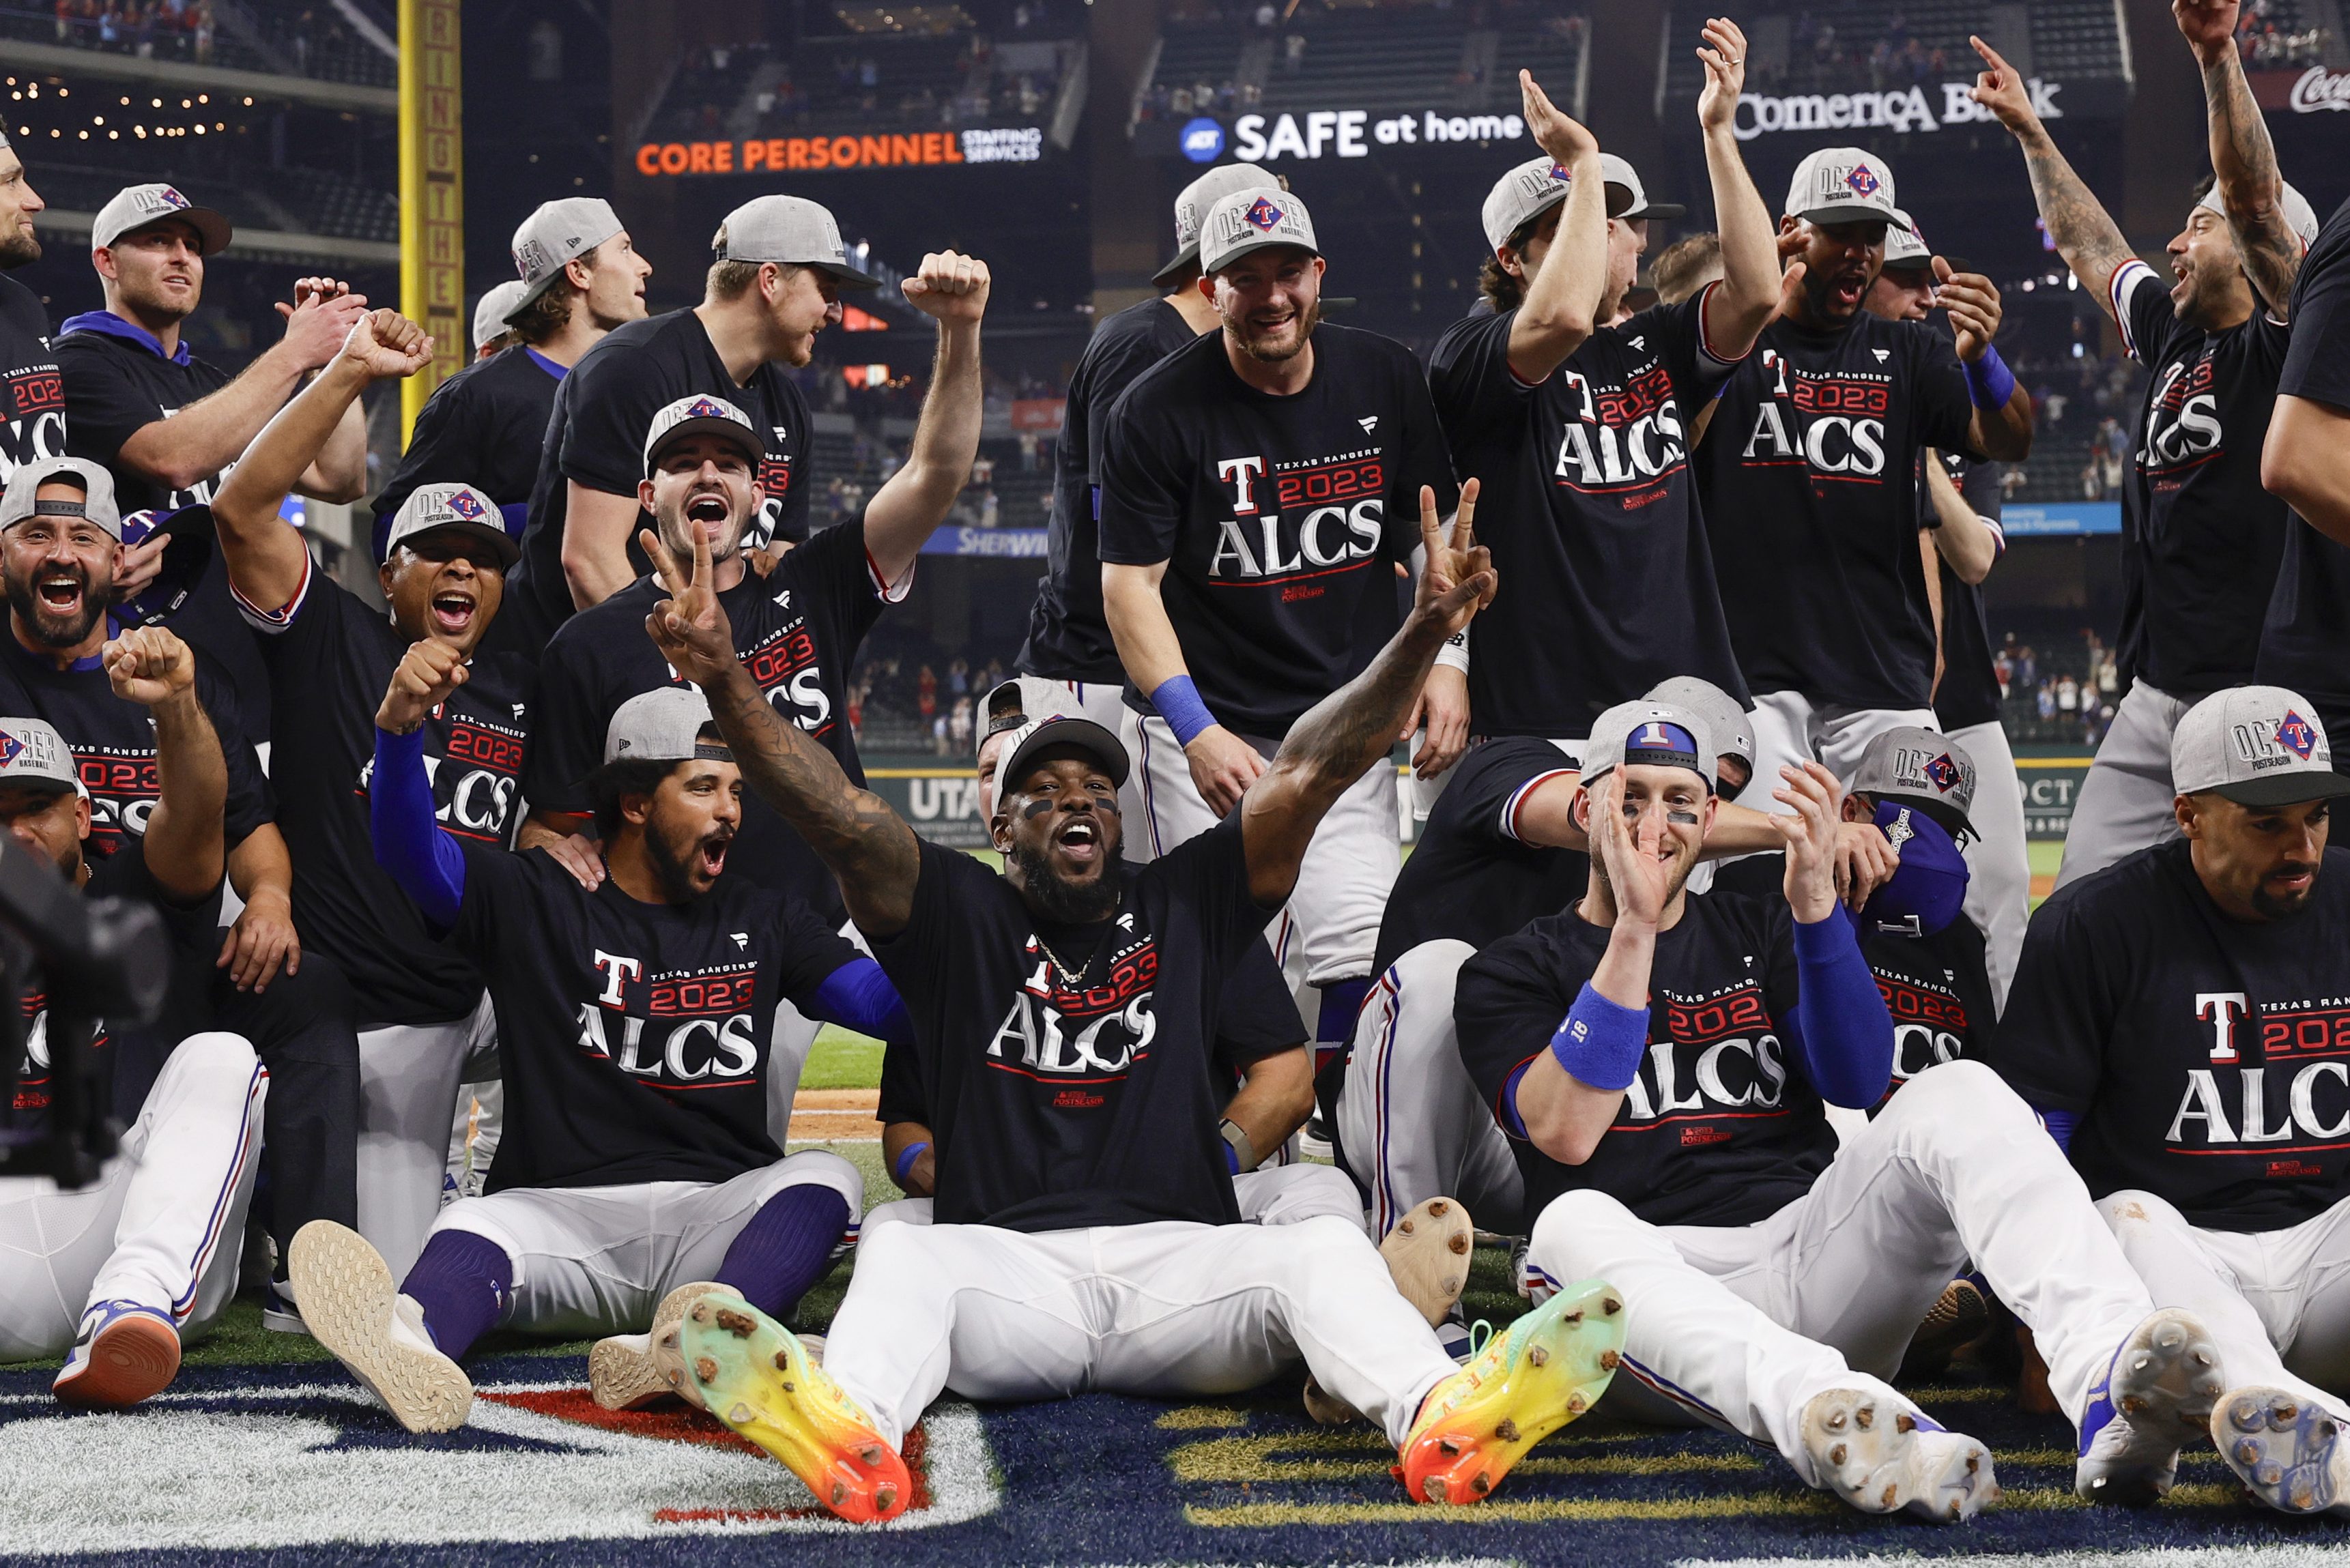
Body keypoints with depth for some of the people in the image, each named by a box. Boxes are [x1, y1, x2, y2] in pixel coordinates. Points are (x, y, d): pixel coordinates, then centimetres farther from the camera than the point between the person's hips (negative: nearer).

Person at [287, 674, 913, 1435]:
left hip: (718, 1216, 2)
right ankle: (410, 1345, -69)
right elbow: (410, 851, -4)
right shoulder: (537, 904, 12)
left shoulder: (762, 921, 22)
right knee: (473, 1228, -33)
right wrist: (400, 725, -23)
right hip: (563, 1212, -2)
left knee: (826, 1179, -28)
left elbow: (890, 1004, 13)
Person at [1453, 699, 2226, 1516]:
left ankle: (2108, 1381, -48)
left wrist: (1814, 906, -11)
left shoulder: (1759, 932, 22)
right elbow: (1567, 1133, -9)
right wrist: (1634, 928, -13)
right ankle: (1835, 1425, -65)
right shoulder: (1514, 972, 12)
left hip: (1811, 1249, 3)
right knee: (1571, 1225, -37)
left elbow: (1858, 1082, 3)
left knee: (1959, 1094, -20)